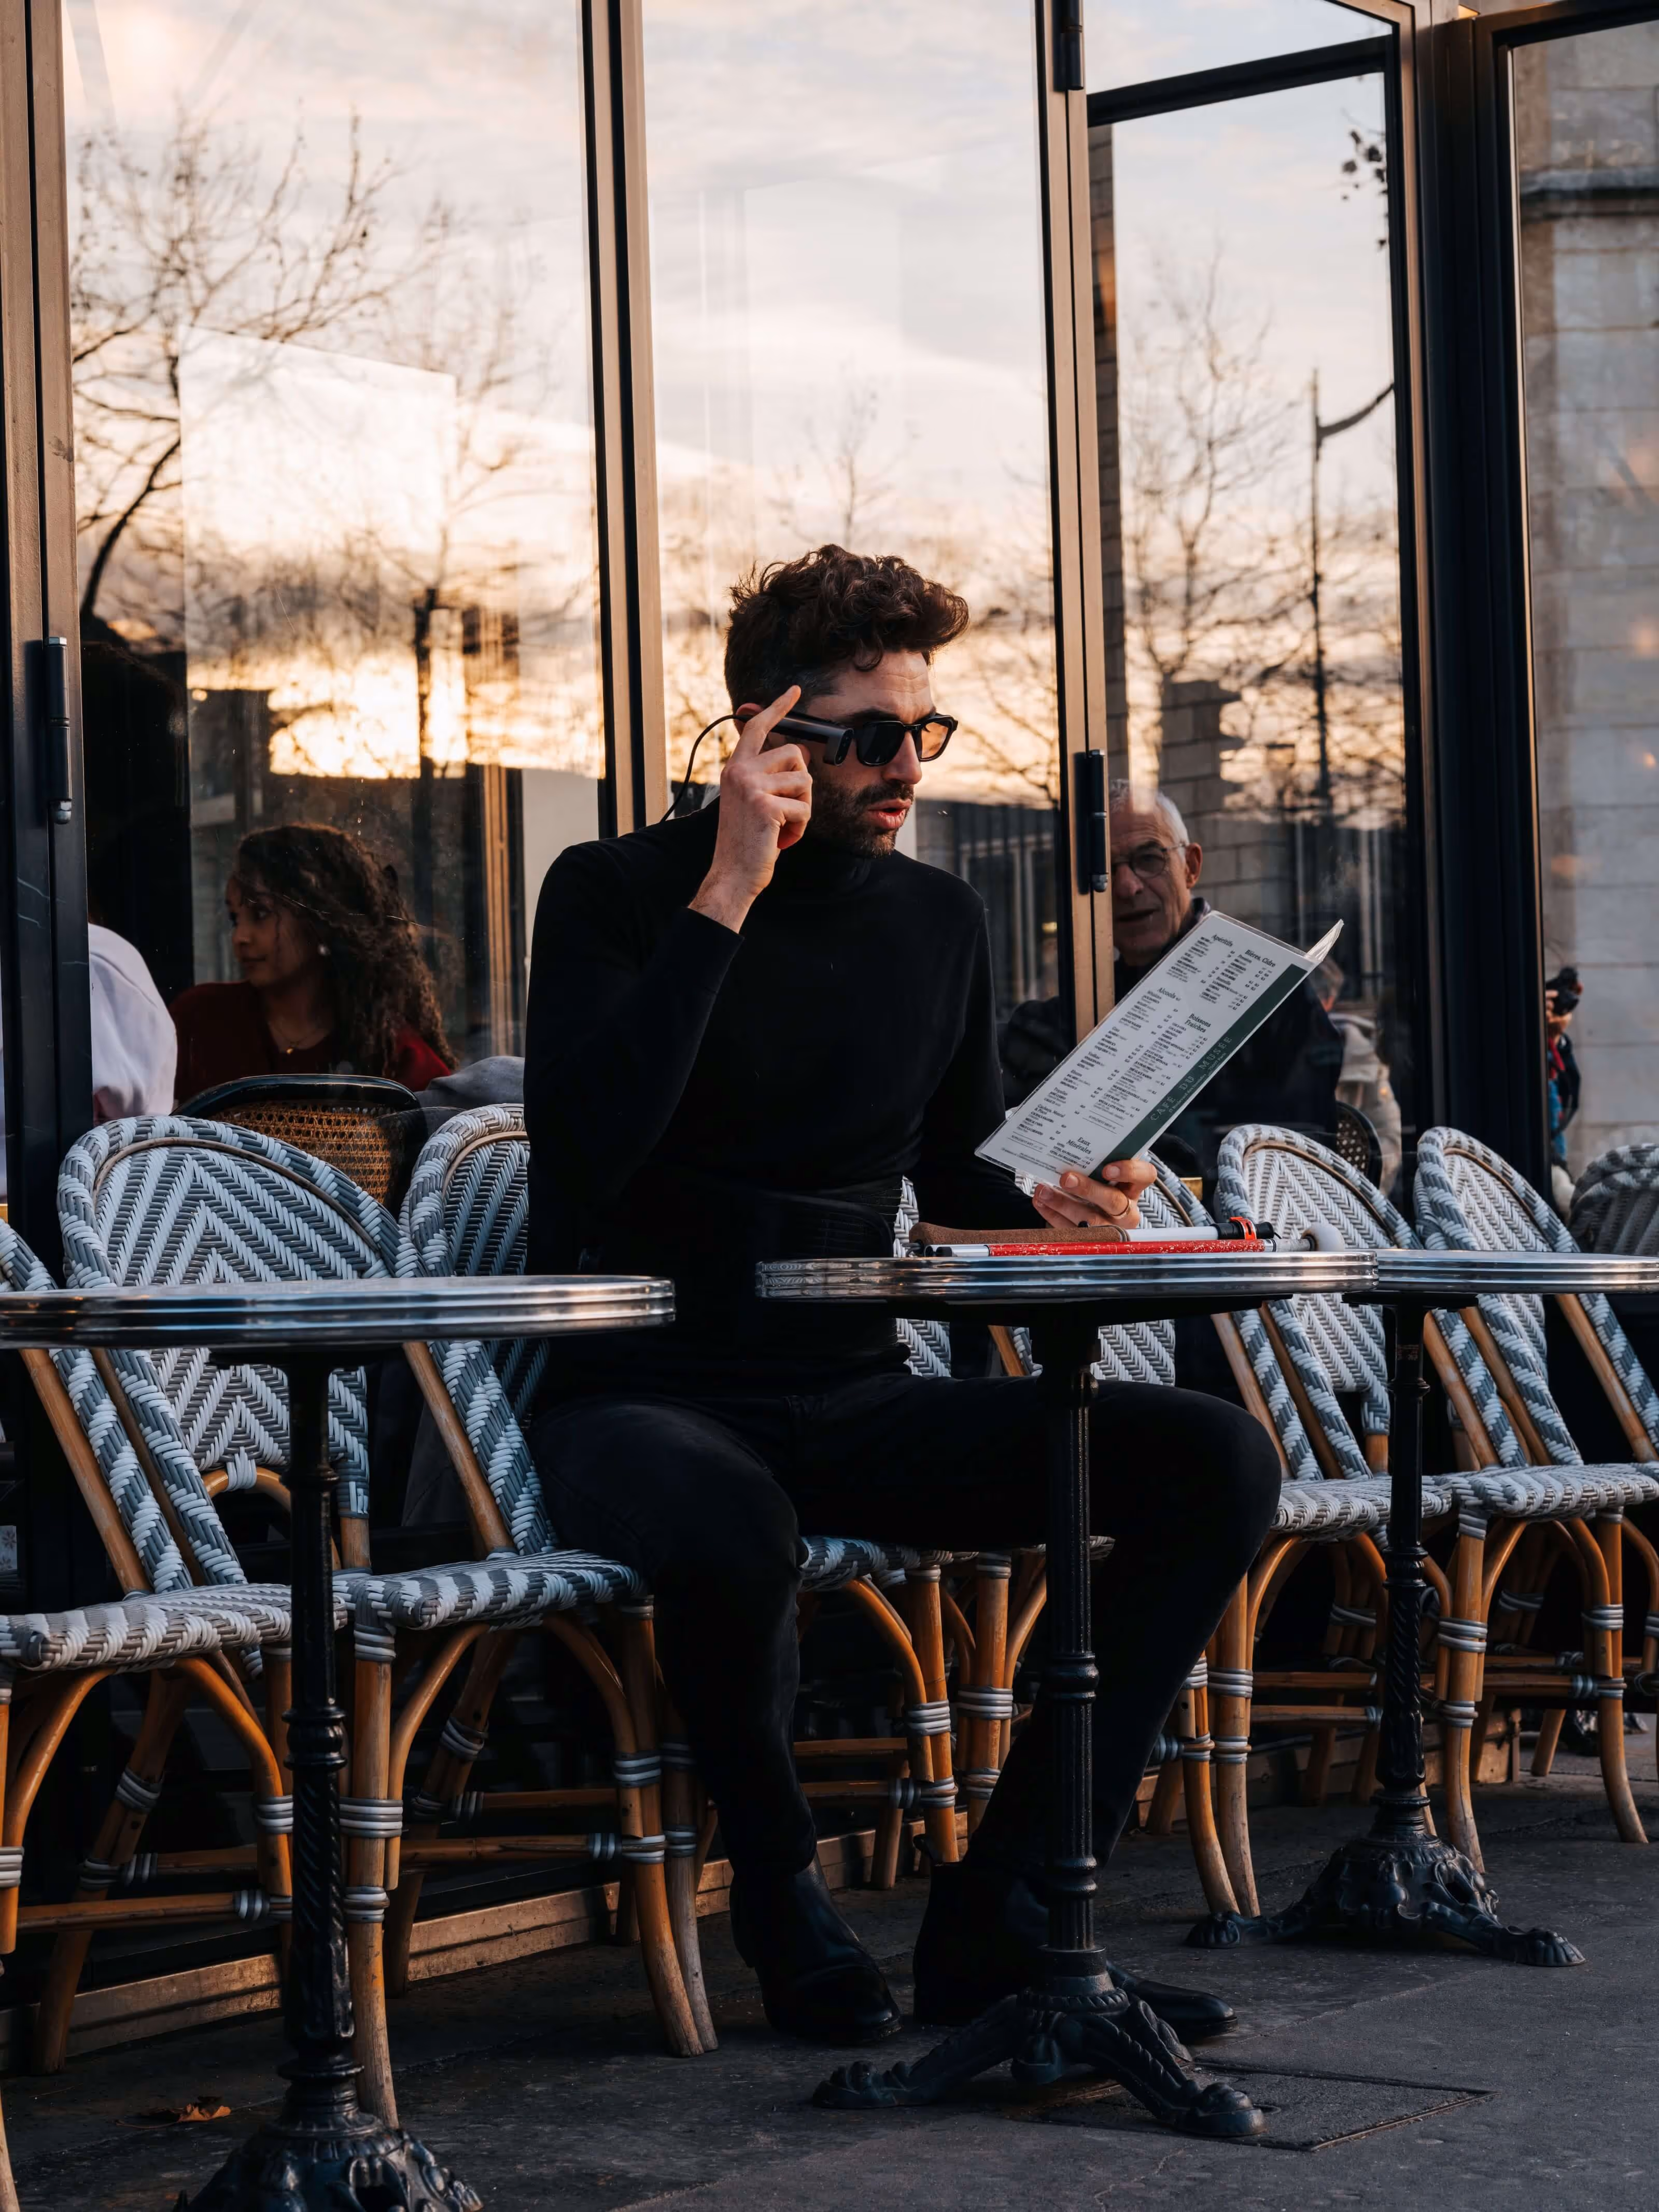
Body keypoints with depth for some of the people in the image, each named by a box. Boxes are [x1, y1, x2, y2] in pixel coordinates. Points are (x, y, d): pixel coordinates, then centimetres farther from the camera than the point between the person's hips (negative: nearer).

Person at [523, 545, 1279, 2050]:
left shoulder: (938, 919, 13)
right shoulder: (618, 893, -3)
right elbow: (581, 1154, -20)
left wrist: (1046, 1204, 1)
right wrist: (729, 894, -19)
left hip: (856, 1400, 6)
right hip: (646, 1398, -6)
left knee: (1217, 1458, -14)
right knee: (727, 1522, -42)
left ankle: (1000, 1915, -13)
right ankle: (784, 1899, -11)